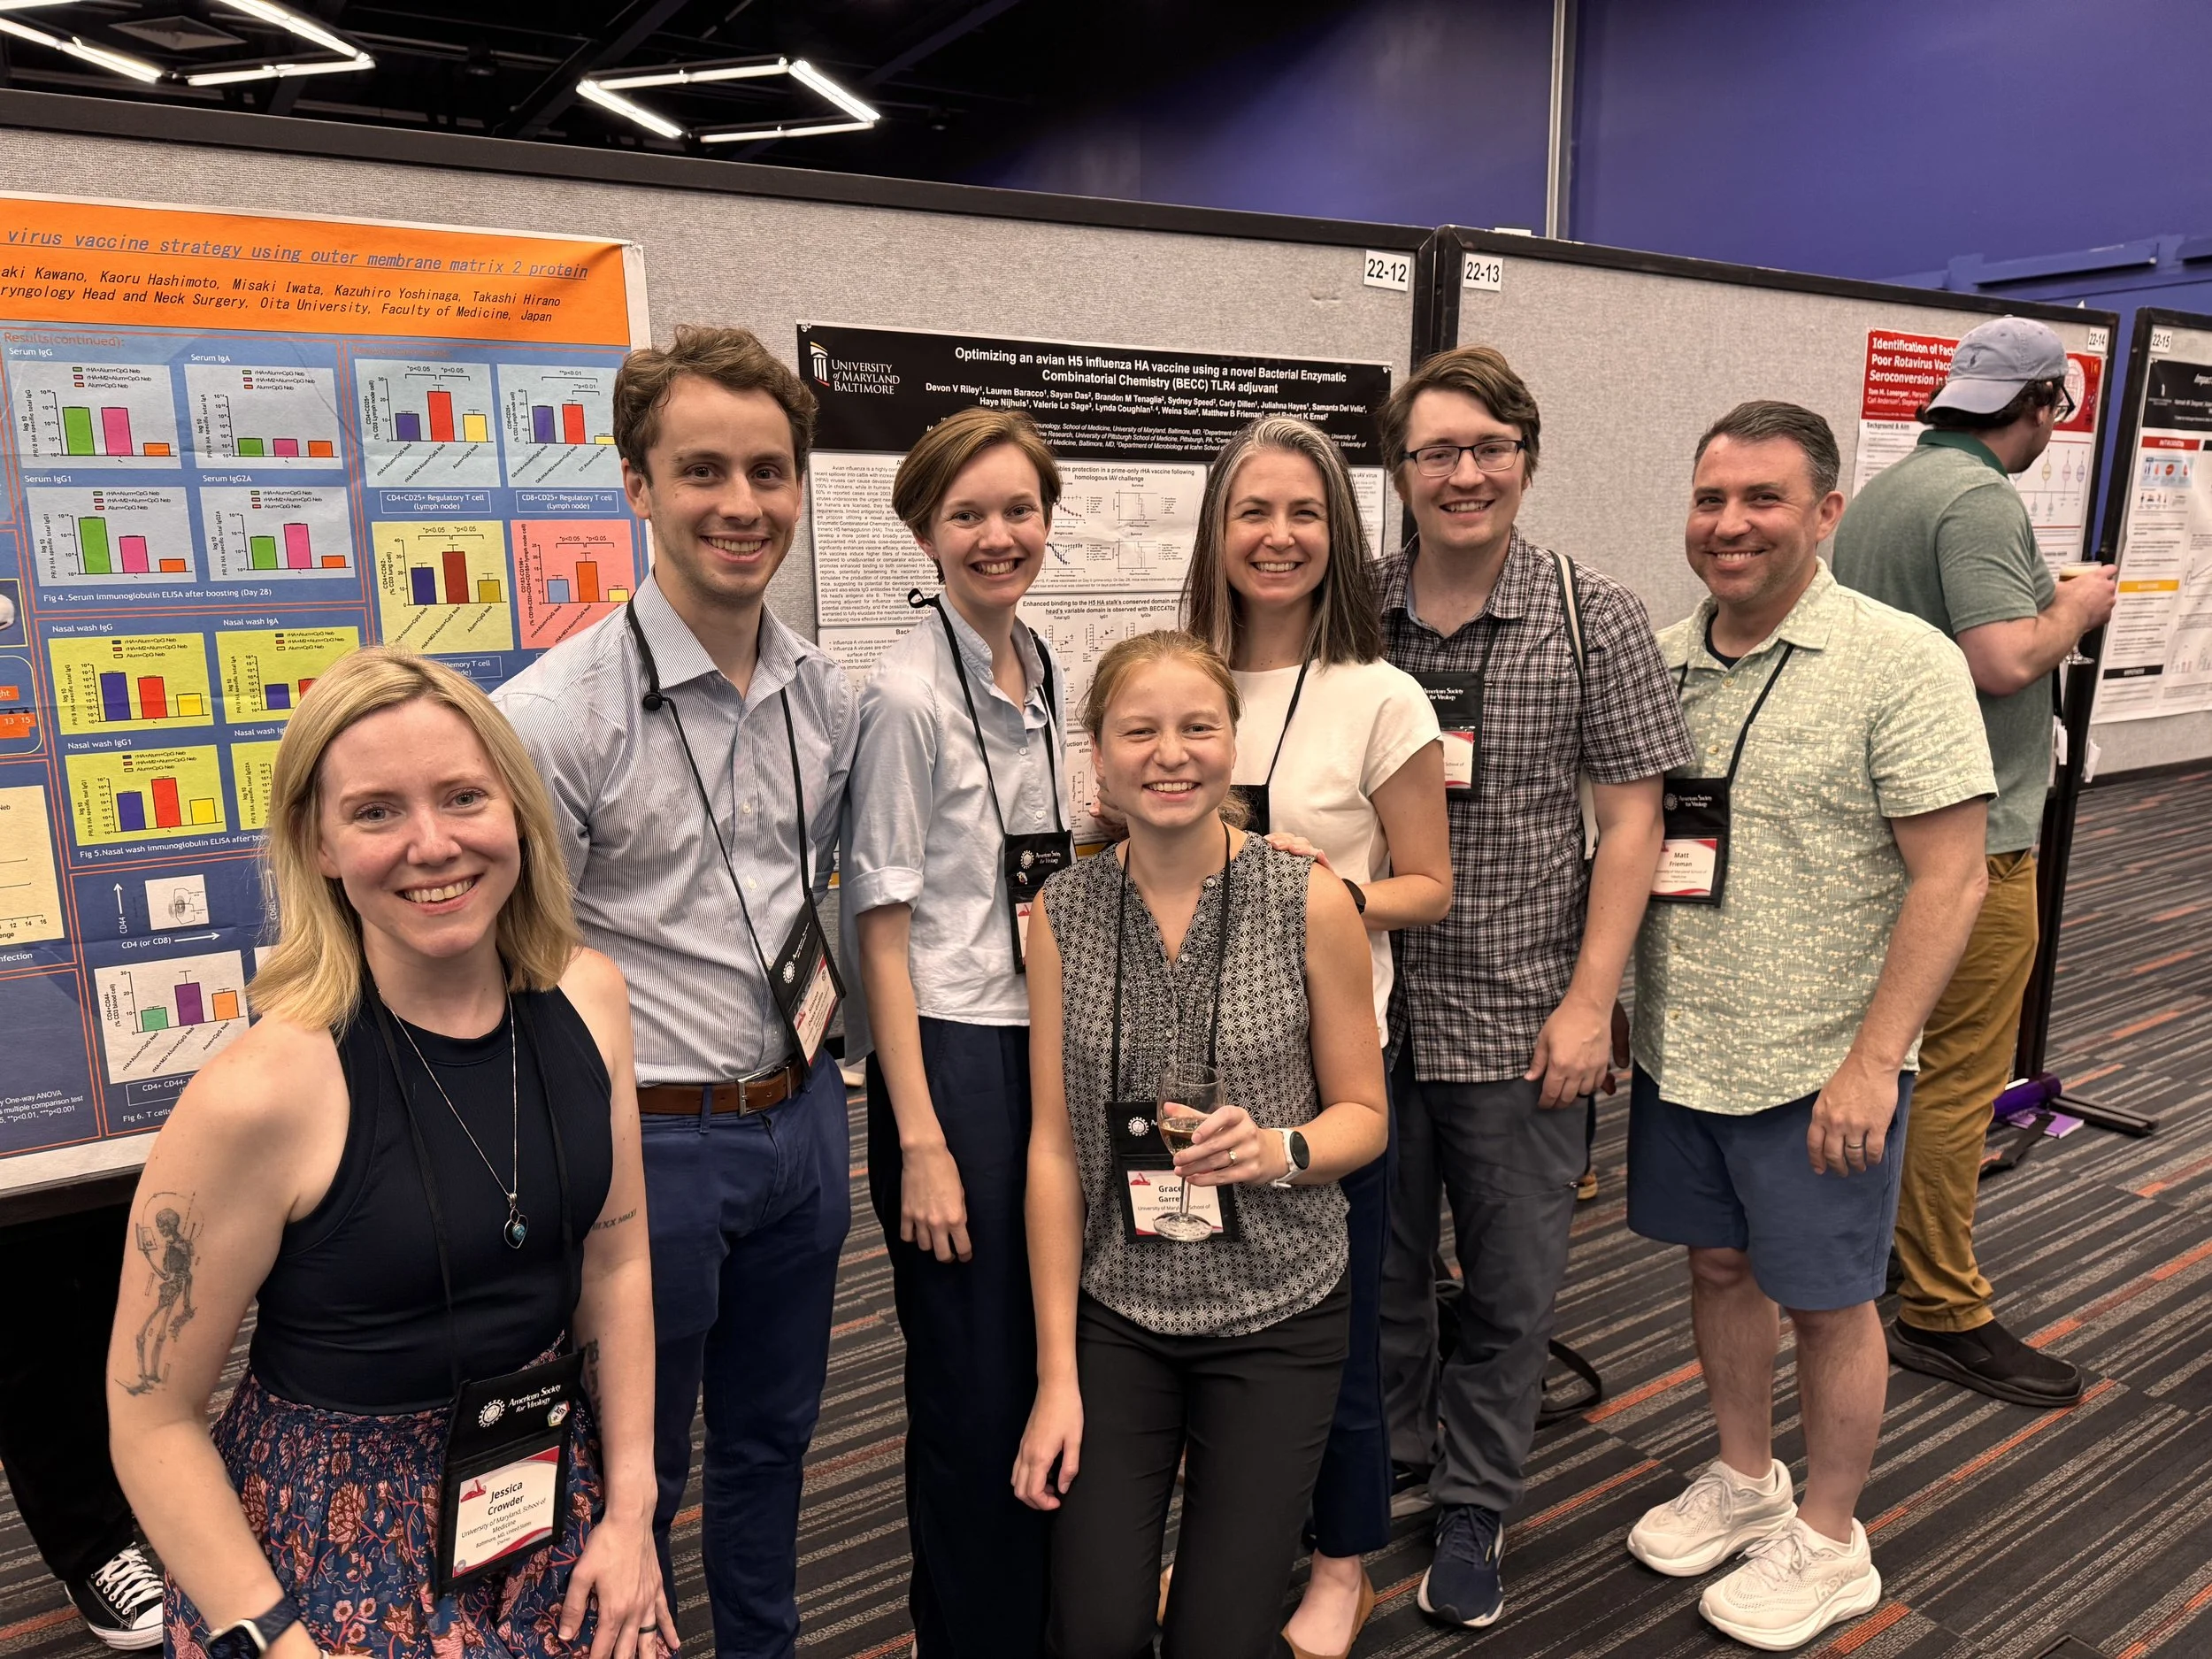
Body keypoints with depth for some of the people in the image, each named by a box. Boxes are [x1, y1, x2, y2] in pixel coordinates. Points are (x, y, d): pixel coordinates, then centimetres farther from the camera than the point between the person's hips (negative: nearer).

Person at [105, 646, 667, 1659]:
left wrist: (630, 1509, 0)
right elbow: (152, 1420, -12)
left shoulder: (587, 997, -9)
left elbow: (614, 1259, 1)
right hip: (341, 1550, -4)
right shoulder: (264, 1090, -24)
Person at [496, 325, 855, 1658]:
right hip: (652, 1138, -5)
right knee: (634, 1471, 16)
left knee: (772, 1438, 25)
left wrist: (817, 1001, 4)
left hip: (802, 1116, 6)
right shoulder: (559, 714, -17)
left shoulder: (830, 699, 1)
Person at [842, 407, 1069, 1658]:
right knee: (976, 1391, 6)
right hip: (952, 1057, -7)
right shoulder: (908, 696, -13)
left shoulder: (1050, 677, 7)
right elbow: (882, 930, -13)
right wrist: (920, 1143, -15)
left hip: (1056, 1046, 7)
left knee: (1052, 1365, 18)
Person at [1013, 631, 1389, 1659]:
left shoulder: (1312, 904, -10)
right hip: (1115, 1311, 2)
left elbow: (1365, 1114, 0)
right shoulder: (1062, 914, -5)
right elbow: (1053, 1146, -2)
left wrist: (1279, 1150, -23)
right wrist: (1056, 1374, -3)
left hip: (1276, 1313, -1)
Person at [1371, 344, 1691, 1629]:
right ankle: (1383, 1462, 42)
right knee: (1379, 1259, 18)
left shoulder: (1596, 618, -5)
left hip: (1519, 1022, -1)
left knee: (1513, 1284, 13)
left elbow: (1631, 820, -5)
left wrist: (1591, 1001, -9)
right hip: (1367, 1009, 2)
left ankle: (1475, 1505, 35)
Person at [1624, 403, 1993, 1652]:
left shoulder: (1901, 662, -13)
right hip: (1677, 1051, 5)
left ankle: (1828, 1541, 33)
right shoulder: (1663, 659, 3)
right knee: (1718, 1266, 20)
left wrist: (1872, 1061, -19)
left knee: (1825, 1300, 11)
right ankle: (1745, 1481, 42)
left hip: (1820, 1067, -5)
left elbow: (1951, 879, -16)